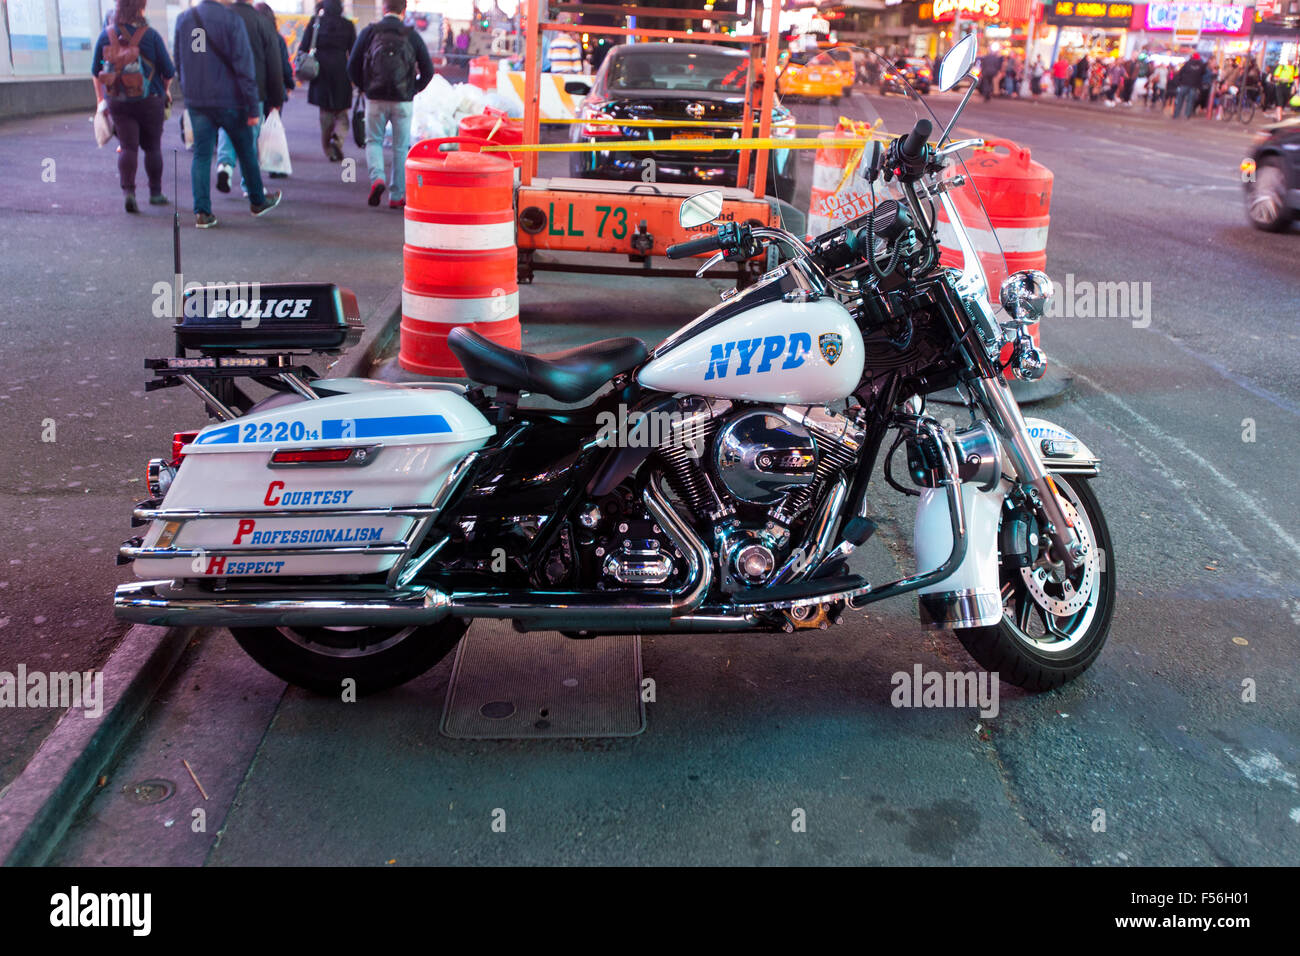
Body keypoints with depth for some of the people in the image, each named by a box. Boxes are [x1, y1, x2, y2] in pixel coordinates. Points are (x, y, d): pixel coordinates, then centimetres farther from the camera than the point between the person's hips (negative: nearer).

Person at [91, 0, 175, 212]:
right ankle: (155, 193, 18)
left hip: (117, 102, 2)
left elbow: (96, 71, 8)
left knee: (128, 147, 3)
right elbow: (169, 71, -7)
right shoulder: (150, 35, -9)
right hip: (149, 101, -2)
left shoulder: (106, 35, 1)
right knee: (152, 147, 10)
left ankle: (128, 190, -15)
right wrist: (165, 88, 14)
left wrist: (100, 98, 20)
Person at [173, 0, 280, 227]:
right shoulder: (232, 20, -12)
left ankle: (202, 211, 1)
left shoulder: (183, 19, 3)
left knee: (201, 155, 7)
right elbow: (244, 66, -13)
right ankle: (258, 201, 28)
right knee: (246, 151, 14)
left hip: (196, 100, 4)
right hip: (230, 100, -3)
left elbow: (179, 64, 11)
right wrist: (253, 106, -10)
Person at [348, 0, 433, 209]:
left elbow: (352, 66, -1)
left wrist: (365, 88, 14)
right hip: (403, 102, 0)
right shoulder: (411, 36, -1)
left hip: (375, 99, 0)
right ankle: (397, 196, 11)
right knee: (401, 148, 9)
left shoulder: (369, 32, -1)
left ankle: (377, 178, -11)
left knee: (373, 141, 15)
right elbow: (428, 70, 0)